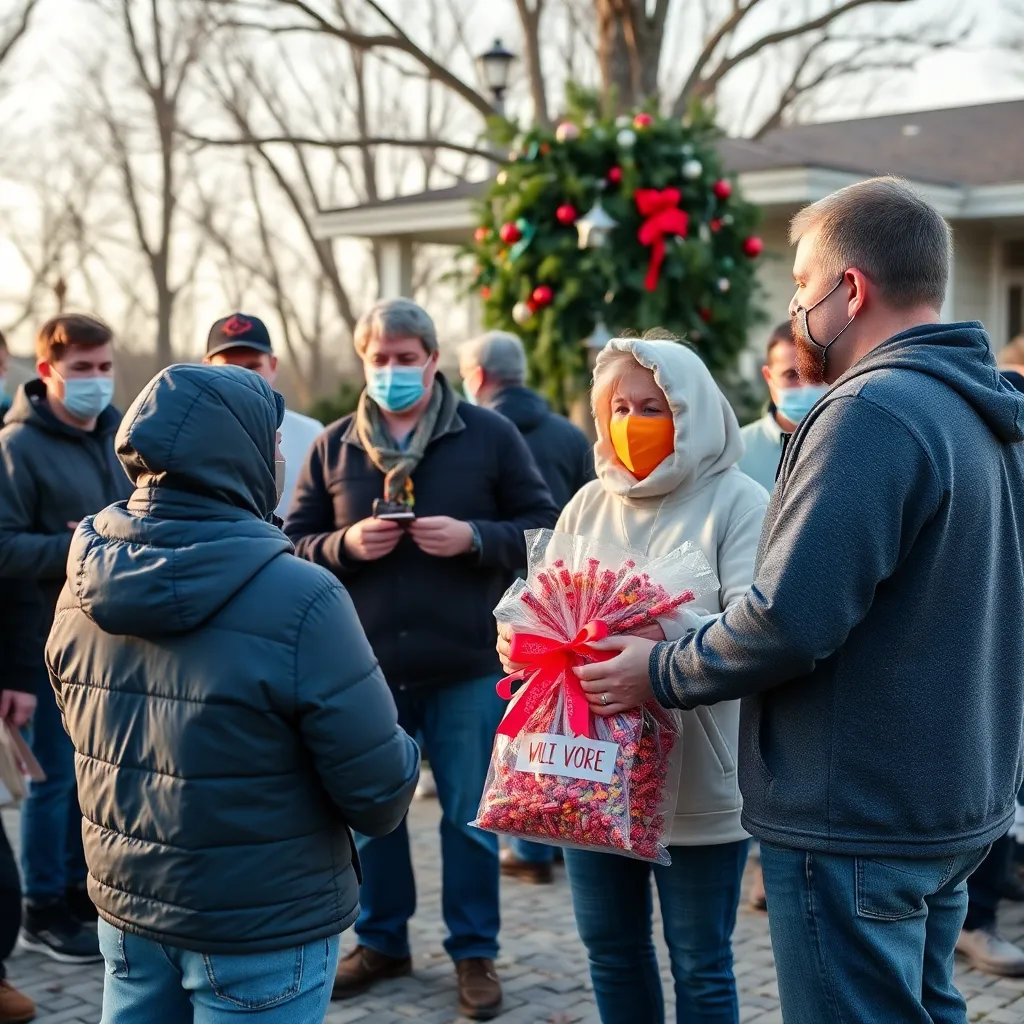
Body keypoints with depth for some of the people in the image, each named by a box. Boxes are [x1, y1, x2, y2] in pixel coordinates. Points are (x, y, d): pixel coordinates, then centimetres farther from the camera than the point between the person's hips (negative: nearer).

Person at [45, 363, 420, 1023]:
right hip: (265, 930, -5)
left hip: (126, 907, 6)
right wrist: (405, 752, 0)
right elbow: (380, 794, -21)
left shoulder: (83, 585, -6)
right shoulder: (299, 602, -26)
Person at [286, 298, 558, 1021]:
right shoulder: (334, 446, 5)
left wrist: (473, 537, -17)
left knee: (470, 814, 7)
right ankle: (381, 941, 31)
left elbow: (543, 524, -1)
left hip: (465, 665, -2)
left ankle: (475, 952, 23)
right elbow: (294, 542, 7)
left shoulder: (490, 436, -1)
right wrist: (345, 544, -13)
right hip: (365, 663, 2)